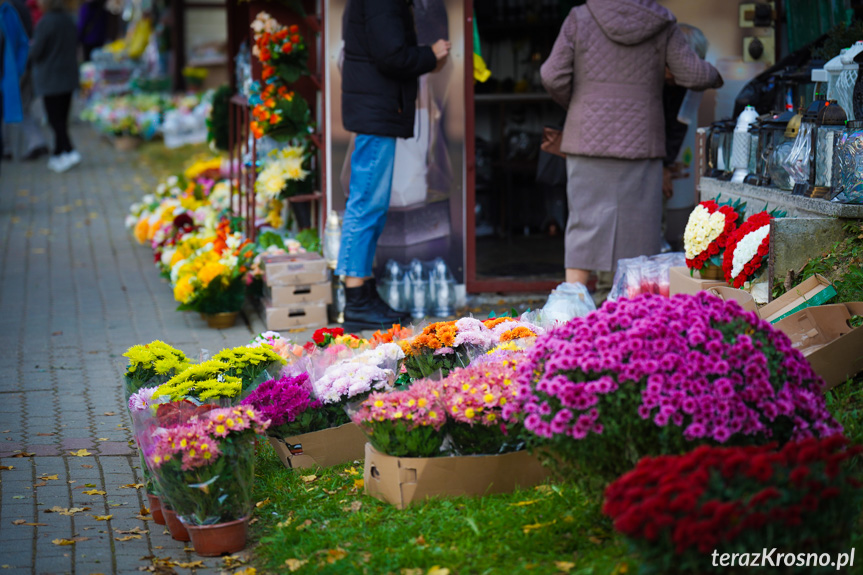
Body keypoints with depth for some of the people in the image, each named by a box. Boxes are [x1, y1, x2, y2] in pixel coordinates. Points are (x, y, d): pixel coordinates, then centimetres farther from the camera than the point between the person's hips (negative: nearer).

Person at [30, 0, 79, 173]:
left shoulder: (45, 23, -17)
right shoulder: (68, 20, 5)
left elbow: (36, 52, -16)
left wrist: (31, 46, 5)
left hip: (50, 79, -7)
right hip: (69, 77, 7)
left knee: (55, 119, -5)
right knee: (62, 118, 13)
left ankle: (70, 152, -17)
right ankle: (57, 155, 21)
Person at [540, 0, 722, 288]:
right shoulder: (660, 25, -1)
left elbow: (553, 75, -4)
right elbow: (692, 74, -2)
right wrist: (714, 77, 21)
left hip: (589, 136, 0)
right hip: (640, 140, 0)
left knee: (584, 223, 3)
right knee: (637, 224, 6)